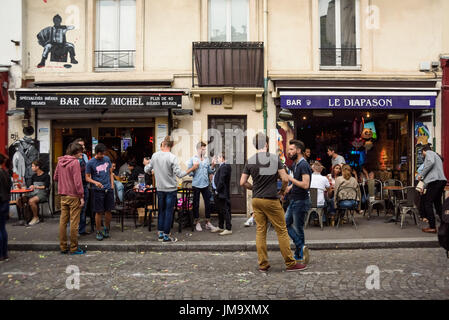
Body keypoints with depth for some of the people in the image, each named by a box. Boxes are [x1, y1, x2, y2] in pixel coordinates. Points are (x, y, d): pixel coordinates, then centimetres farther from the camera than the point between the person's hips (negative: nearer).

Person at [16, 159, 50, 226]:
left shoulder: (46, 176, -2)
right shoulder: (33, 176, 19)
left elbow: (46, 187, -11)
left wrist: (36, 187, -16)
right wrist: (31, 188, 3)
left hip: (42, 194, -7)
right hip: (33, 193, 7)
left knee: (31, 201, -35)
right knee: (19, 200, -17)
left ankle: (36, 218, -17)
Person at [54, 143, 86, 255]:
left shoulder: (60, 161, 9)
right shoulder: (75, 162, -13)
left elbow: (55, 178, 16)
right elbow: (78, 181, -17)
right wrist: (81, 196, -14)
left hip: (63, 195, 7)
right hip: (73, 196, -7)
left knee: (63, 221, 11)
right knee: (74, 222, 0)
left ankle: (63, 247, 19)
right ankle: (74, 248, 6)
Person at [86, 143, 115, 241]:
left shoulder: (107, 159, 7)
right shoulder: (90, 163, -5)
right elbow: (87, 178, -3)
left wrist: (112, 184, 8)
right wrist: (95, 182, -20)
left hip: (108, 189, 4)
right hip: (98, 190, -4)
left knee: (108, 211, 9)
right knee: (99, 212, 0)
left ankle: (106, 229, 27)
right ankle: (99, 232, 14)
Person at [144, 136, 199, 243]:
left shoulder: (155, 156, -2)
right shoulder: (172, 157, -16)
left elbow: (147, 171, 9)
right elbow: (179, 174, -19)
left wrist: (146, 164, 30)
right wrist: (192, 169, -12)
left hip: (160, 189, 5)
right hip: (171, 189, -4)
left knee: (161, 210, 17)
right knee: (169, 212, 3)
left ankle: (160, 233, 24)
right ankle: (166, 236, 9)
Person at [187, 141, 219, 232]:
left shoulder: (207, 159, 8)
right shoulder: (192, 159, -4)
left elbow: (209, 172, 10)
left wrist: (212, 166, -7)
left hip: (205, 184, 4)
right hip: (196, 185, -3)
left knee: (208, 203, 5)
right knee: (196, 204, 5)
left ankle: (208, 223, 14)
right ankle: (197, 223, 18)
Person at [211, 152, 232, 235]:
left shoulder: (224, 167, -18)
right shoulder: (221, 166, 13)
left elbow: (221, 180, -21)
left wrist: (217, 190, -16)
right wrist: (216, 190, 12)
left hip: (222, 193, -11)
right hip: (219, 193, 11)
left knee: (225, 211, -4)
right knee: (220, 211, 18)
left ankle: (228, 229, 2)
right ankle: (220, 227, 29)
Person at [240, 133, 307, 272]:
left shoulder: (250, 161, 3)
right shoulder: (275, 158, -6)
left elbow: (243, 182, 1)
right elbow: (285, 179, -10)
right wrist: (283, 190, 9)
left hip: (256, 200, 4)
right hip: (271, 200, -4)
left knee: (260, 231, 9)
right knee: (282, 231, 4)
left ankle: (263, 264, 13)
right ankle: (290, 263, 11)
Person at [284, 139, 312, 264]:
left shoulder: (303, 165, -17)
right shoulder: (295, 165, 12)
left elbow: (305, 185, -26)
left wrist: (290, 178, -20)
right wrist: (287, 190, 9)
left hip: (301, 201, -10)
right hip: (293, 201, 10)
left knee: (298, 228, 0)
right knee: (286, 223, 9)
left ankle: (299, 256, 14)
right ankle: (301, 247, 12)